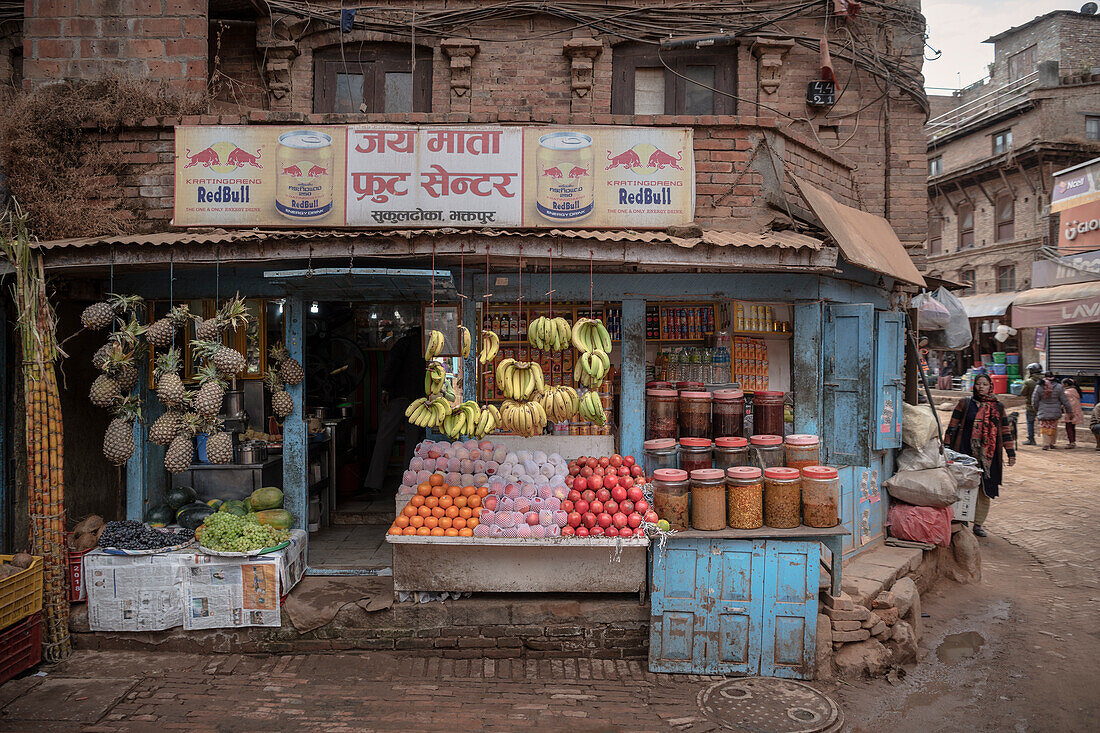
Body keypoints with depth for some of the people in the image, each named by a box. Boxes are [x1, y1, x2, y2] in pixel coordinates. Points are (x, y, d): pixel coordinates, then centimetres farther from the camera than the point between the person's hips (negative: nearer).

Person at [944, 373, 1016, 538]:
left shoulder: (998, 407, 12)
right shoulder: (964, 404, 5)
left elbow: (1005, 431, 15)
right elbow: (952, 427, 6)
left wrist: (1011, 453, 11)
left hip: (989, 456, 2)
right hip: (966, 453, -2)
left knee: (985, 491, 3)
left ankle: (978, 524, 15)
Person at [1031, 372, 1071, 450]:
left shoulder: (1039, 387, -4)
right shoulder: (1058, 387, -5)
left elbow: (1035, 400, 1)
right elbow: (1064, 400, -3)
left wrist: (1036, 410, 16)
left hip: (1043, 412, 0)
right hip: (1055, 412, 0)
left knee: (1045, 428, 5)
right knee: (1053, 428, 14)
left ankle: (1046, 445, -4)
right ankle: (1051, 444, 19)